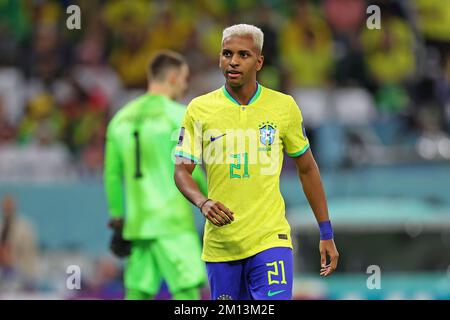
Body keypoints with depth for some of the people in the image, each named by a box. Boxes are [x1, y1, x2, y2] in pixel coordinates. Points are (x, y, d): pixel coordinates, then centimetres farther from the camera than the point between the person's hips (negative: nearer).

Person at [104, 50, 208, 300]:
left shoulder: (122, 118, 13)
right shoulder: (178, 115, -6)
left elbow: (112, 174, 13)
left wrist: (117, 215, 21)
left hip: (137, 221, 6)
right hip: (173, 222, -6)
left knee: (137, 291, 9)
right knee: (187, 289, -6)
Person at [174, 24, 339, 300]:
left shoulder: (284, 106, 2)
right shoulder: (199, 109, 2)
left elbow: (307, 169, 11)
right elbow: (182, 170, 3)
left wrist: (327, 233, 10)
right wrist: (203, 202, -18)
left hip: (270, 239, -1)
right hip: (220, 243, 1)